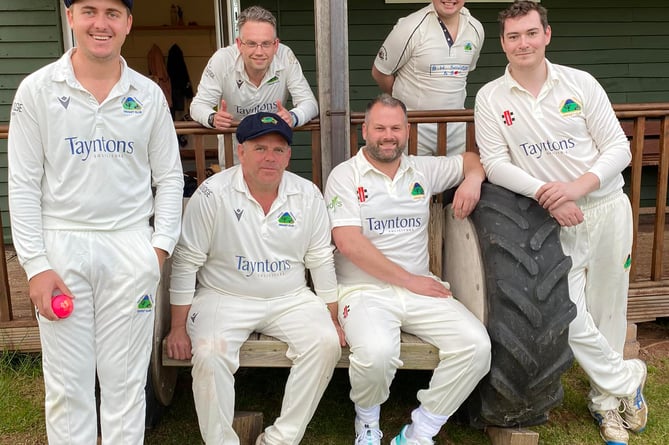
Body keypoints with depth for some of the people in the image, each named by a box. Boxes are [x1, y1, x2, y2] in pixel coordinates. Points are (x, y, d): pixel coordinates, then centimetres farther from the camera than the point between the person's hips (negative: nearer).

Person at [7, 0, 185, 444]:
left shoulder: (148, 95, 5)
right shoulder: (37, 90, 1)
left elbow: (170, 178, 8)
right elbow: (23, 184, 0)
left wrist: (161, 246, -3)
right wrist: (36, 265, -6)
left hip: (130, 248, 1)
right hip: (61, 245, -1)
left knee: (126, 379, 7)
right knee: (67, 384, 7)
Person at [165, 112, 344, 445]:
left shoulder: (308, 195, 0)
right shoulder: (213, 194, -10)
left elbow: (321, 260, 7)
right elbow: (187, 261, -6)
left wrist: (332, 319, 7)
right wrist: (178, 327, -6)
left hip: (290, 299, 3)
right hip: (224, 298, -2)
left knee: (326, 343, -22)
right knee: (209, 354, -29)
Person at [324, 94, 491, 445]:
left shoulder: (423, 170, 13)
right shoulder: (345, 175, -1)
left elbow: (470, 159, 29)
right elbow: (349, 244, -12)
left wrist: (472, 179, 2)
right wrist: (409, 280, -12)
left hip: (420, 290, 5)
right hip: (364, 290, -4)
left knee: (477, 345, -19)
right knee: (377, 353, -34)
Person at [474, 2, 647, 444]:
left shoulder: (581, 83, -2)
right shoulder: (491, 98, -3)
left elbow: (619, 147, -2)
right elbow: (495, 163, -8)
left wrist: (578, 186, -20)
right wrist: (546, 194, -20)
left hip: (608, 208, 1)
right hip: (556, 222, -1)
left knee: (608, 310, 9)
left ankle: (606, 400, 31)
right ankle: (627, 379, 18)